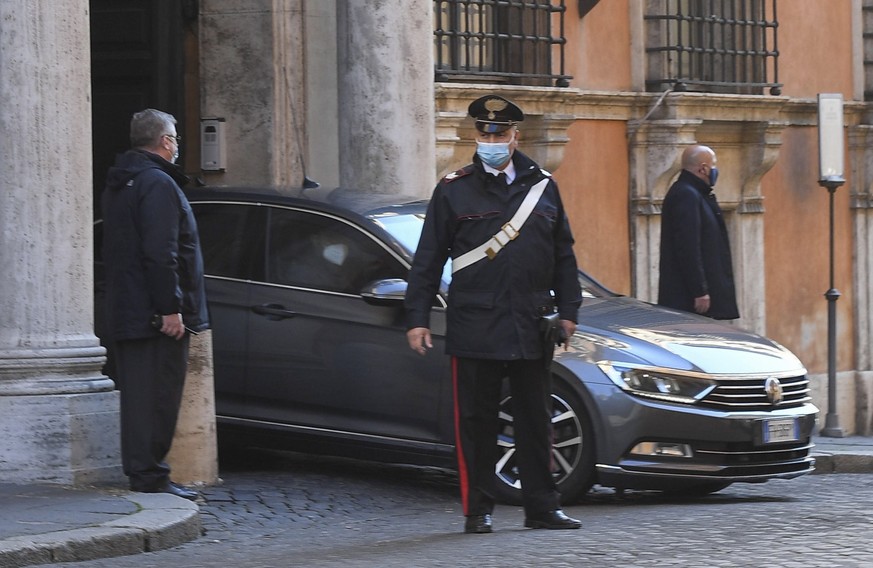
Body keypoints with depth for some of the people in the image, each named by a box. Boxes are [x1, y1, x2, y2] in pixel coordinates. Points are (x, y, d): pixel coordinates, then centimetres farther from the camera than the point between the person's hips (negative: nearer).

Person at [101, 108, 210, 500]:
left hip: (125, 315, 10)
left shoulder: (119, 184, 19)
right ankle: (149, 476, -8)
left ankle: (140, 472, 15)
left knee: (138, 392, 11)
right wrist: (171, 308, -21)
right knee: (158, 394, -8)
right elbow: (161, 254, -21)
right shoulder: (158, 184, -13)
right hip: (154, 314, -10)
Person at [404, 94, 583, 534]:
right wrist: (417, 318, -2)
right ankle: (478, 509, 8)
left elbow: (563, 256, 15)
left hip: (531, 328, 2)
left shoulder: (543, 187, 10)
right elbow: (427, 260, 3)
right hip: (474, 327, -2)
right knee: (476, 420, 1)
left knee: (535, 420, 7)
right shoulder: (453, 190, 2)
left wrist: (567, 311, 9)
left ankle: (542, 507, 13)